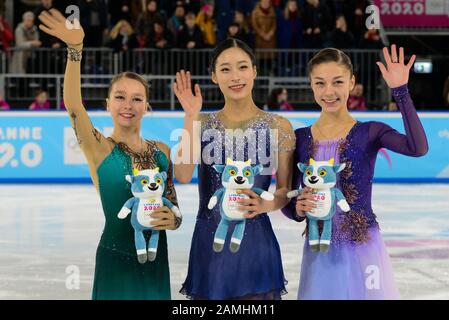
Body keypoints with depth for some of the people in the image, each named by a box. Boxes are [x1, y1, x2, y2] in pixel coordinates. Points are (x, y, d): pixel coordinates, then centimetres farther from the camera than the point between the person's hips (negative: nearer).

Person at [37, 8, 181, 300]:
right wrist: (75, 50, -35)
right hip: (116, 261, -4)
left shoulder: (162, 151, 5)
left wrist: (172, 219, -13)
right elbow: (73, 106, -23)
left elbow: (172, 205, 12)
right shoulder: (99, 148, -6)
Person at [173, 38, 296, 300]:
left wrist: (265, 205, -18)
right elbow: (182, 176, -10)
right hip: (209, 241, 2)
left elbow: (285, 190, 3)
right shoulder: (202, 123, 5)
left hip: (255, 242, -1)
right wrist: (191, 117, -14)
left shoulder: (278, 126, -1)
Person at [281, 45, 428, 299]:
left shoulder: (369, 133, -5)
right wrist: (298, 209, -16)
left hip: (363, 249, -2)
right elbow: (287, 201, 6)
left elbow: (418, 148, -24)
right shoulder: (300, 139, 2)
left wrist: (401, 90, -26)